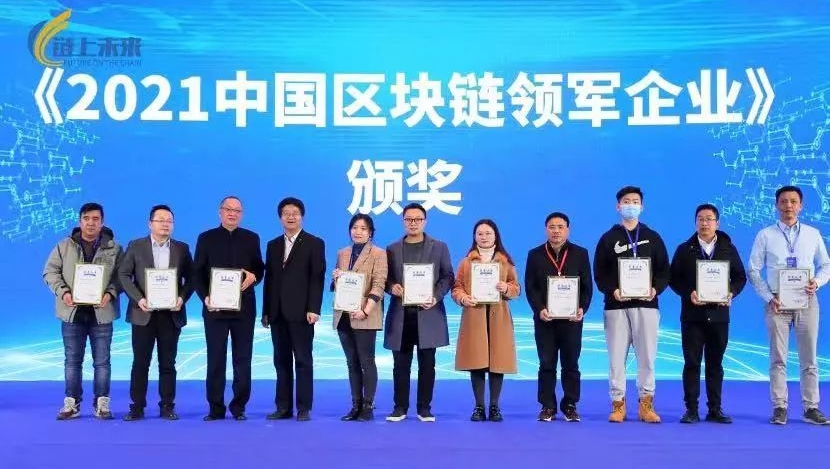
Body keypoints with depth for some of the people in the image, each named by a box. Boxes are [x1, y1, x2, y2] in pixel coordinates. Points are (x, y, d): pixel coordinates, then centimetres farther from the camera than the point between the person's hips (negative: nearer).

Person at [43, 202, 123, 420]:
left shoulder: (114, 248, 2)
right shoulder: (64, 246, 5)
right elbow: (50, 271, 5)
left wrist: (110, 293, -16)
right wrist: (63, 291, -11)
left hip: (101, 312, -1)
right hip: (73, 312, 1)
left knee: (102, 361, 4)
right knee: (72, 361, 6)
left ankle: (101, 403, 11)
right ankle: (71, 404, 13)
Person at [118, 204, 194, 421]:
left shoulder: (182, 248, 8)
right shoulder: (135, 246, 4)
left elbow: (190, 277, 7)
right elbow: (123, 274, -1)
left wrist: (183, 298, -10)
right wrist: (138, 299, -13)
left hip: (171, 314, 1)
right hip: (143, 313, -1)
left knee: (168, 363, 5)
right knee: (140, 362, 2)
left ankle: (167, 406, 10)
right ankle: (137, 407, 9)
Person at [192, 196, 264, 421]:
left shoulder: (251, 238, 10)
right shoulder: (206, 238, 6)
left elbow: (259, 269, 10)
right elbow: (197, 273, 3)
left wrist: (253, 276, -14)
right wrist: (205, 297, -12)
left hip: (244, 307, 1)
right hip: (215, 307, -1)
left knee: (243, 359, 3)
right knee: (215, 359, 2)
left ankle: (239, 407, 11)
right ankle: (216, 408, 8)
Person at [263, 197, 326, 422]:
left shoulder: (314, 243, 1)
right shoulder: (273, 245, 16)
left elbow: (317, 278, -6)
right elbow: (269, 279, 13)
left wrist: (314, 309, -14)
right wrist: (266, 311, 8)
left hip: (301, 312, -5)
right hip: (277, 312, 5)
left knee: (303, 360, -1)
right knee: (281, 361, 7)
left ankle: (304, 408, 3)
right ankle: (283, 407, 12)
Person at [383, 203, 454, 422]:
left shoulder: (439, 247, 8)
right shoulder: (392, 249, 13)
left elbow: (447, 276, 3)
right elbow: (386, 278, 11)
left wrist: (436, 297, -13)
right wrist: (392, 287, -12)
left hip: (428, 313, -1)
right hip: (400, 314, 1)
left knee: (427, 364, 2)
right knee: (401, 364, 4)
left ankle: (424, 408, 10)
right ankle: (400, 407, 11)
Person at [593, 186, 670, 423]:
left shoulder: (653, 237, 12)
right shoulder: (608, 238, 9)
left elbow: (665, 270, 9)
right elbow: (599, 273, 4)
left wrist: (656, 289, -10)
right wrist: (612, 290, -14)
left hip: (646, 305, 1)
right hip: (616, 306, -1)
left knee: (647, 356, 0)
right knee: (616, 356, -1)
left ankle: (646, 404, 8)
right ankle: (618, 404, 6)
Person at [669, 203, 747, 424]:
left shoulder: (728, 249, 9)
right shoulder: (684, 249, 5)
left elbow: (740, 276, 10)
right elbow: (674, 278, 2)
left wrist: (731, 292, -9)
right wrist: (688, 293, -15)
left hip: (718, 314, 1)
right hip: (692, 314, -1)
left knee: (715, 364, 7)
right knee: (692, 363, 0)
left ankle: (715, 410, 13)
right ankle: (691, 410, 4)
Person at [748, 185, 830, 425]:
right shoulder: (765, 235, 2)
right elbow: (753, 271, 2)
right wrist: (769, 298, -8)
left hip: (807, 301, 2)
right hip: (777, 303, -1)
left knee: (809, 358, 4)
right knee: (778, 358, 1)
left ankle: (811, 408, 10)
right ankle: (779, 408, 5)